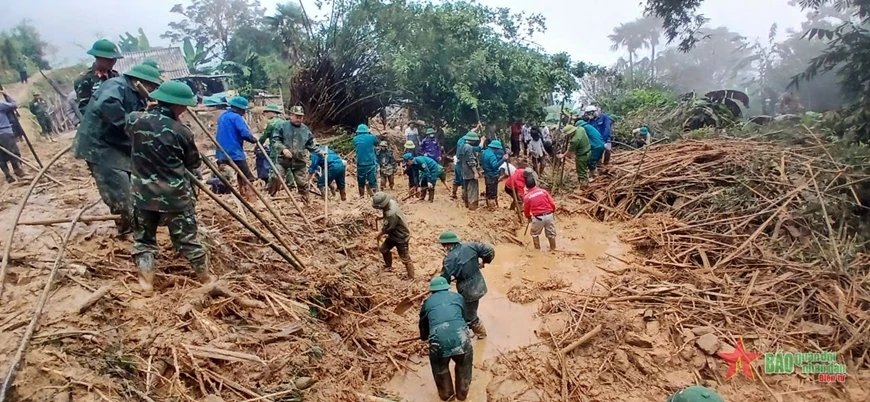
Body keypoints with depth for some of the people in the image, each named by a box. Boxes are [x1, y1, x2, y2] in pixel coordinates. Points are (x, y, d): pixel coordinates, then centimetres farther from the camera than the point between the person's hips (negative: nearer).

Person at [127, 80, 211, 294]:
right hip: (175, 196, -3)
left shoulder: (135, 119, -4)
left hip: (143, 193, 3)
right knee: (188, 239, 9)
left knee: (143, 239, 17)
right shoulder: (182, 131, -13)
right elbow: (194, 164, 1)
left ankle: (146, 283, 17)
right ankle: (206, 278, 22)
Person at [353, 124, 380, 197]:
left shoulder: (355, 139, 3)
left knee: (361, 182, 16)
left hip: (360, 164, 2)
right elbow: (376, 144, 17)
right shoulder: (371, 137, -2)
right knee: (373, 182, 0)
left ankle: (361, 197, 28)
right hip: (371, 163, -2)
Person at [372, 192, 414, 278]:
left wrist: (379, 234, -3)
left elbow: (387, 228, -23)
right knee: (383, 249, 24)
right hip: (393, 234, 10)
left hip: (401, 237, -10)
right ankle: (388, 266, 46)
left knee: (405, 259, 2)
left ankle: (411, 278, 17)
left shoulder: (392, 213, -38)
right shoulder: (390, 202, -10)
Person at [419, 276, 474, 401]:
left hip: (438, 340, 0)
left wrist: (424, 337, 57)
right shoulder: (458, 296, 23)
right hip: (460, 337, 0)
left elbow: (423, 325, 33)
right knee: (464, 366, 30)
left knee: (440, 369, 29)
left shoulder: (428, 302, 22)